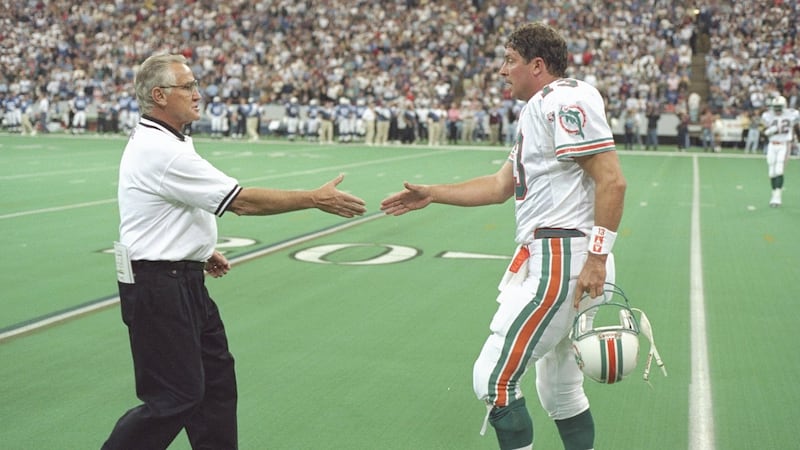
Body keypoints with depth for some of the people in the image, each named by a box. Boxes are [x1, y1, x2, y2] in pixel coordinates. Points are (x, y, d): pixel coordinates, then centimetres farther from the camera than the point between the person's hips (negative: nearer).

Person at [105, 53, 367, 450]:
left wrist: (199, 251, 16)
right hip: (159, 287, -10)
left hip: (183, 281, 10)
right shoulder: (163, 152, -23)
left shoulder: (152, 142, 10)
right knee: (176, 397, -4)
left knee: (216, 374, 16)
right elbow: (243, 201, -23)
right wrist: (316, 199, -17)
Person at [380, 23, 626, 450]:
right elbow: (502, 185, 27)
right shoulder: (539, 109, 20)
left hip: (560, 259, -11)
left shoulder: (566, 100, -12)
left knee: (493, 378, -8)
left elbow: (612, 180, -18)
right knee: (558, 389, 18)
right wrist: (432, 194, 26)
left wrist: (597, 256, -22)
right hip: (550, 257, 11)